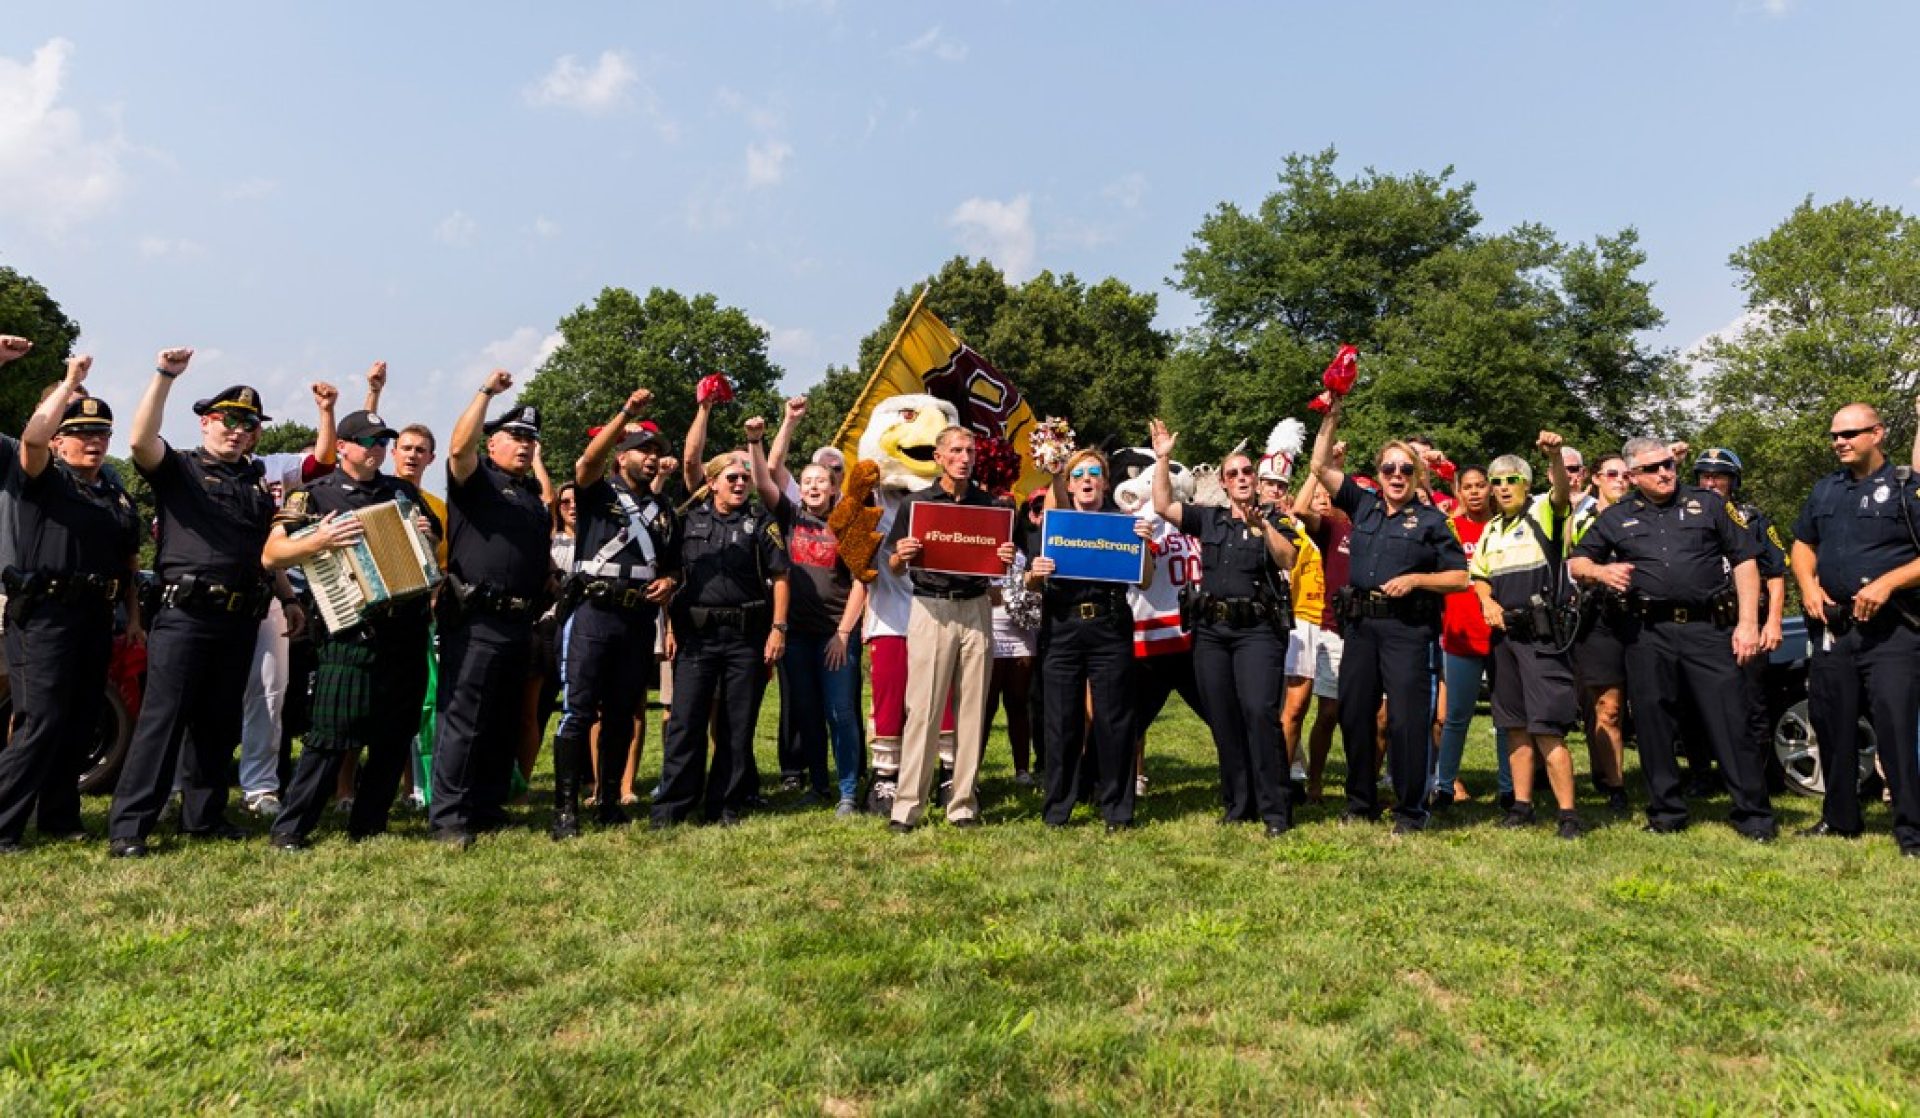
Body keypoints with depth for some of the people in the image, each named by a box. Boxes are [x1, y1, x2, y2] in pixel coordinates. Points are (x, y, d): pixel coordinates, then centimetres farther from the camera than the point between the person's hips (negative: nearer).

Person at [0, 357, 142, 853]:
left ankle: (60, 818, 23)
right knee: (40, 724, -11)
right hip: (44, 614, -6)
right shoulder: (44, 479, -1)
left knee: (78, 726, 12)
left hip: (96, 618, 6)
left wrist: (134, 617, 14)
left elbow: (129, 561, 20)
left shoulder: (118, 494, 17)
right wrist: (70, 382, -17)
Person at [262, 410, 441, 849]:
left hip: (407, 632, 5)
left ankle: (369, 824, 21)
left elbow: (435, 544, 25)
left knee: (395, 737, 9)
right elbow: (270, 556, -6)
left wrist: (427, 534, 2)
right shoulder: (315, 495, 1)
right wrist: (319, 540, -24)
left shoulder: (403, 491, 15)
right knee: (332, 735, -6)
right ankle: (289, 829, 5)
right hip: (350, 634, -5)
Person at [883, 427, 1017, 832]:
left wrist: (1007, 560, -9)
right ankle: (907, 806, 2)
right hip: (930, 608, -2)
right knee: (922, 710, -4)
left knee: (972, 710, 4)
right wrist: (901, 555, -16)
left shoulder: (992, 505, 9)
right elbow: (895, 569, 7)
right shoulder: (914, 503, 5)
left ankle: (963, 804, 12)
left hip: (976, 609, 2)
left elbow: (1001, 565, 14)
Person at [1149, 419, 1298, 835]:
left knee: (1259, 711, -17)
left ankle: (1275, 810, -10)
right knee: (1222, 719, 6)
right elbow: (1163, 506, 5)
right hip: (1211, 629, 4)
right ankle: (1238, 804, 16)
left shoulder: (1274, 523, 5)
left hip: (1257, 629, -3)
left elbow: (1288, 561, -11)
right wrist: (1162, 459, 1)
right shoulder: (1208, 519, 12)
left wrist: (1262, 527, -24)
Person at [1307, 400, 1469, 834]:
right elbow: (1321, 464, 8)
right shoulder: (1363, 505, 11)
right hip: (1361, 624, 4)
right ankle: (1361, 803, 22)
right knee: (1354, 713, 9)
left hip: (1408, 628, -4)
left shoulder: (1431, 519, 2)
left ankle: (1411, 811, 8)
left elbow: (1460, 578, 1)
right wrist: (1332, 417, 1)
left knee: (1407, 719, -4)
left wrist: (1415, 578, -12)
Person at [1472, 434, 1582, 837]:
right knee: (1514, 725, 10)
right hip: (1504, 634, 7)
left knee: (1547, 727, -10)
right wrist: (1487, 600, 2)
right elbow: (1478, 576, 23)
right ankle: (1522, 804, 18)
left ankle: (1567, 812, -4)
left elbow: (1563, 491, -24)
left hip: (1542, 633, -6)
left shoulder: (1544, 512, -2)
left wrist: (1555, 456, -44)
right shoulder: (1491, 530, 17)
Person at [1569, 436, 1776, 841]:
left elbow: (1744, 561, 7)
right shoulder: (1617, 518, 13)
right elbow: (1576, 563, 18)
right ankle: (1666, 814, 19)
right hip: (1647, 634, 2)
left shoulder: (1708, 504, 9)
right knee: (1653, 726, 6)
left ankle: (1754, 816, 9)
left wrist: (1748, 622, -2)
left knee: (1731, 722, -3)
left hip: (1708, 628, -1)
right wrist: (1600, 571, -6)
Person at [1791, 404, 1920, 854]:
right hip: (1833, 627, 6)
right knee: (1832, 725, 11)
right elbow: (1803, 543, 22)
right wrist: (1808, 585, 4)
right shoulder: (1825, 490, 15)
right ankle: (1840, 820, 25)